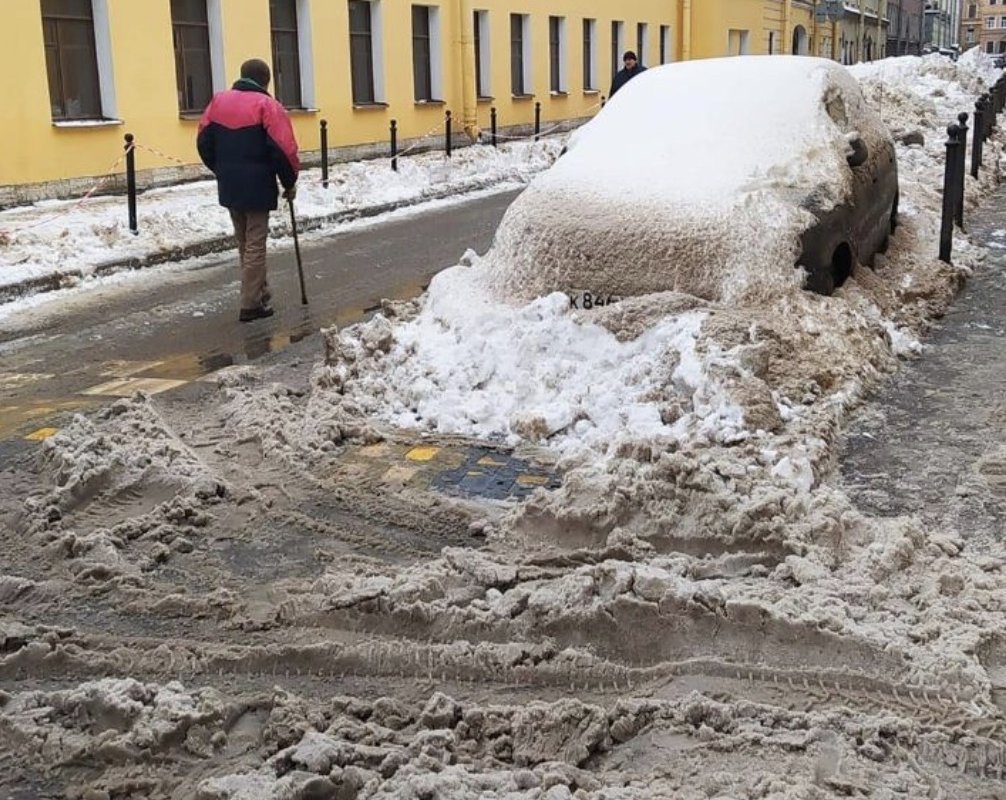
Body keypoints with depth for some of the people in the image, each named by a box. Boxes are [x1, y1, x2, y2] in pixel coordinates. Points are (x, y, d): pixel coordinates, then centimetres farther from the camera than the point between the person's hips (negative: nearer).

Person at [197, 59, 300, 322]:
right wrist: (290, 182, -3)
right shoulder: (267, 105, -11)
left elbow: (204, 143, 10)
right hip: (257, 187, -6)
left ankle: (260, 295, 26)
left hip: (229, 187, 6)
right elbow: (284, 150, -17)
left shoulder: (218, 101, 7)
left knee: (244, 245, 18)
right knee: (255, 246, 0)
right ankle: (251, 305, 2)